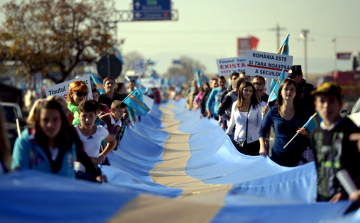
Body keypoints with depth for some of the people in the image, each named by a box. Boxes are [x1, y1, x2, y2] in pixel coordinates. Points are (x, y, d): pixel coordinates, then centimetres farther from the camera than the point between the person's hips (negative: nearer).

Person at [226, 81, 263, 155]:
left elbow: (260, 125, -6)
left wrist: (263, 113, -19)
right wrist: (227, 133, 27)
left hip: (253, 143, -2)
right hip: (238, 143, 2)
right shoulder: (235, 105, 4)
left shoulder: (257, 106, -3)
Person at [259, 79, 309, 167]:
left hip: (297, 157, 0)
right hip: (277, 156, 0)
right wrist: (262, 148, 1)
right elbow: (262, 131, 14)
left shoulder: (301, 112, 4)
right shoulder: (273, 112, 3)